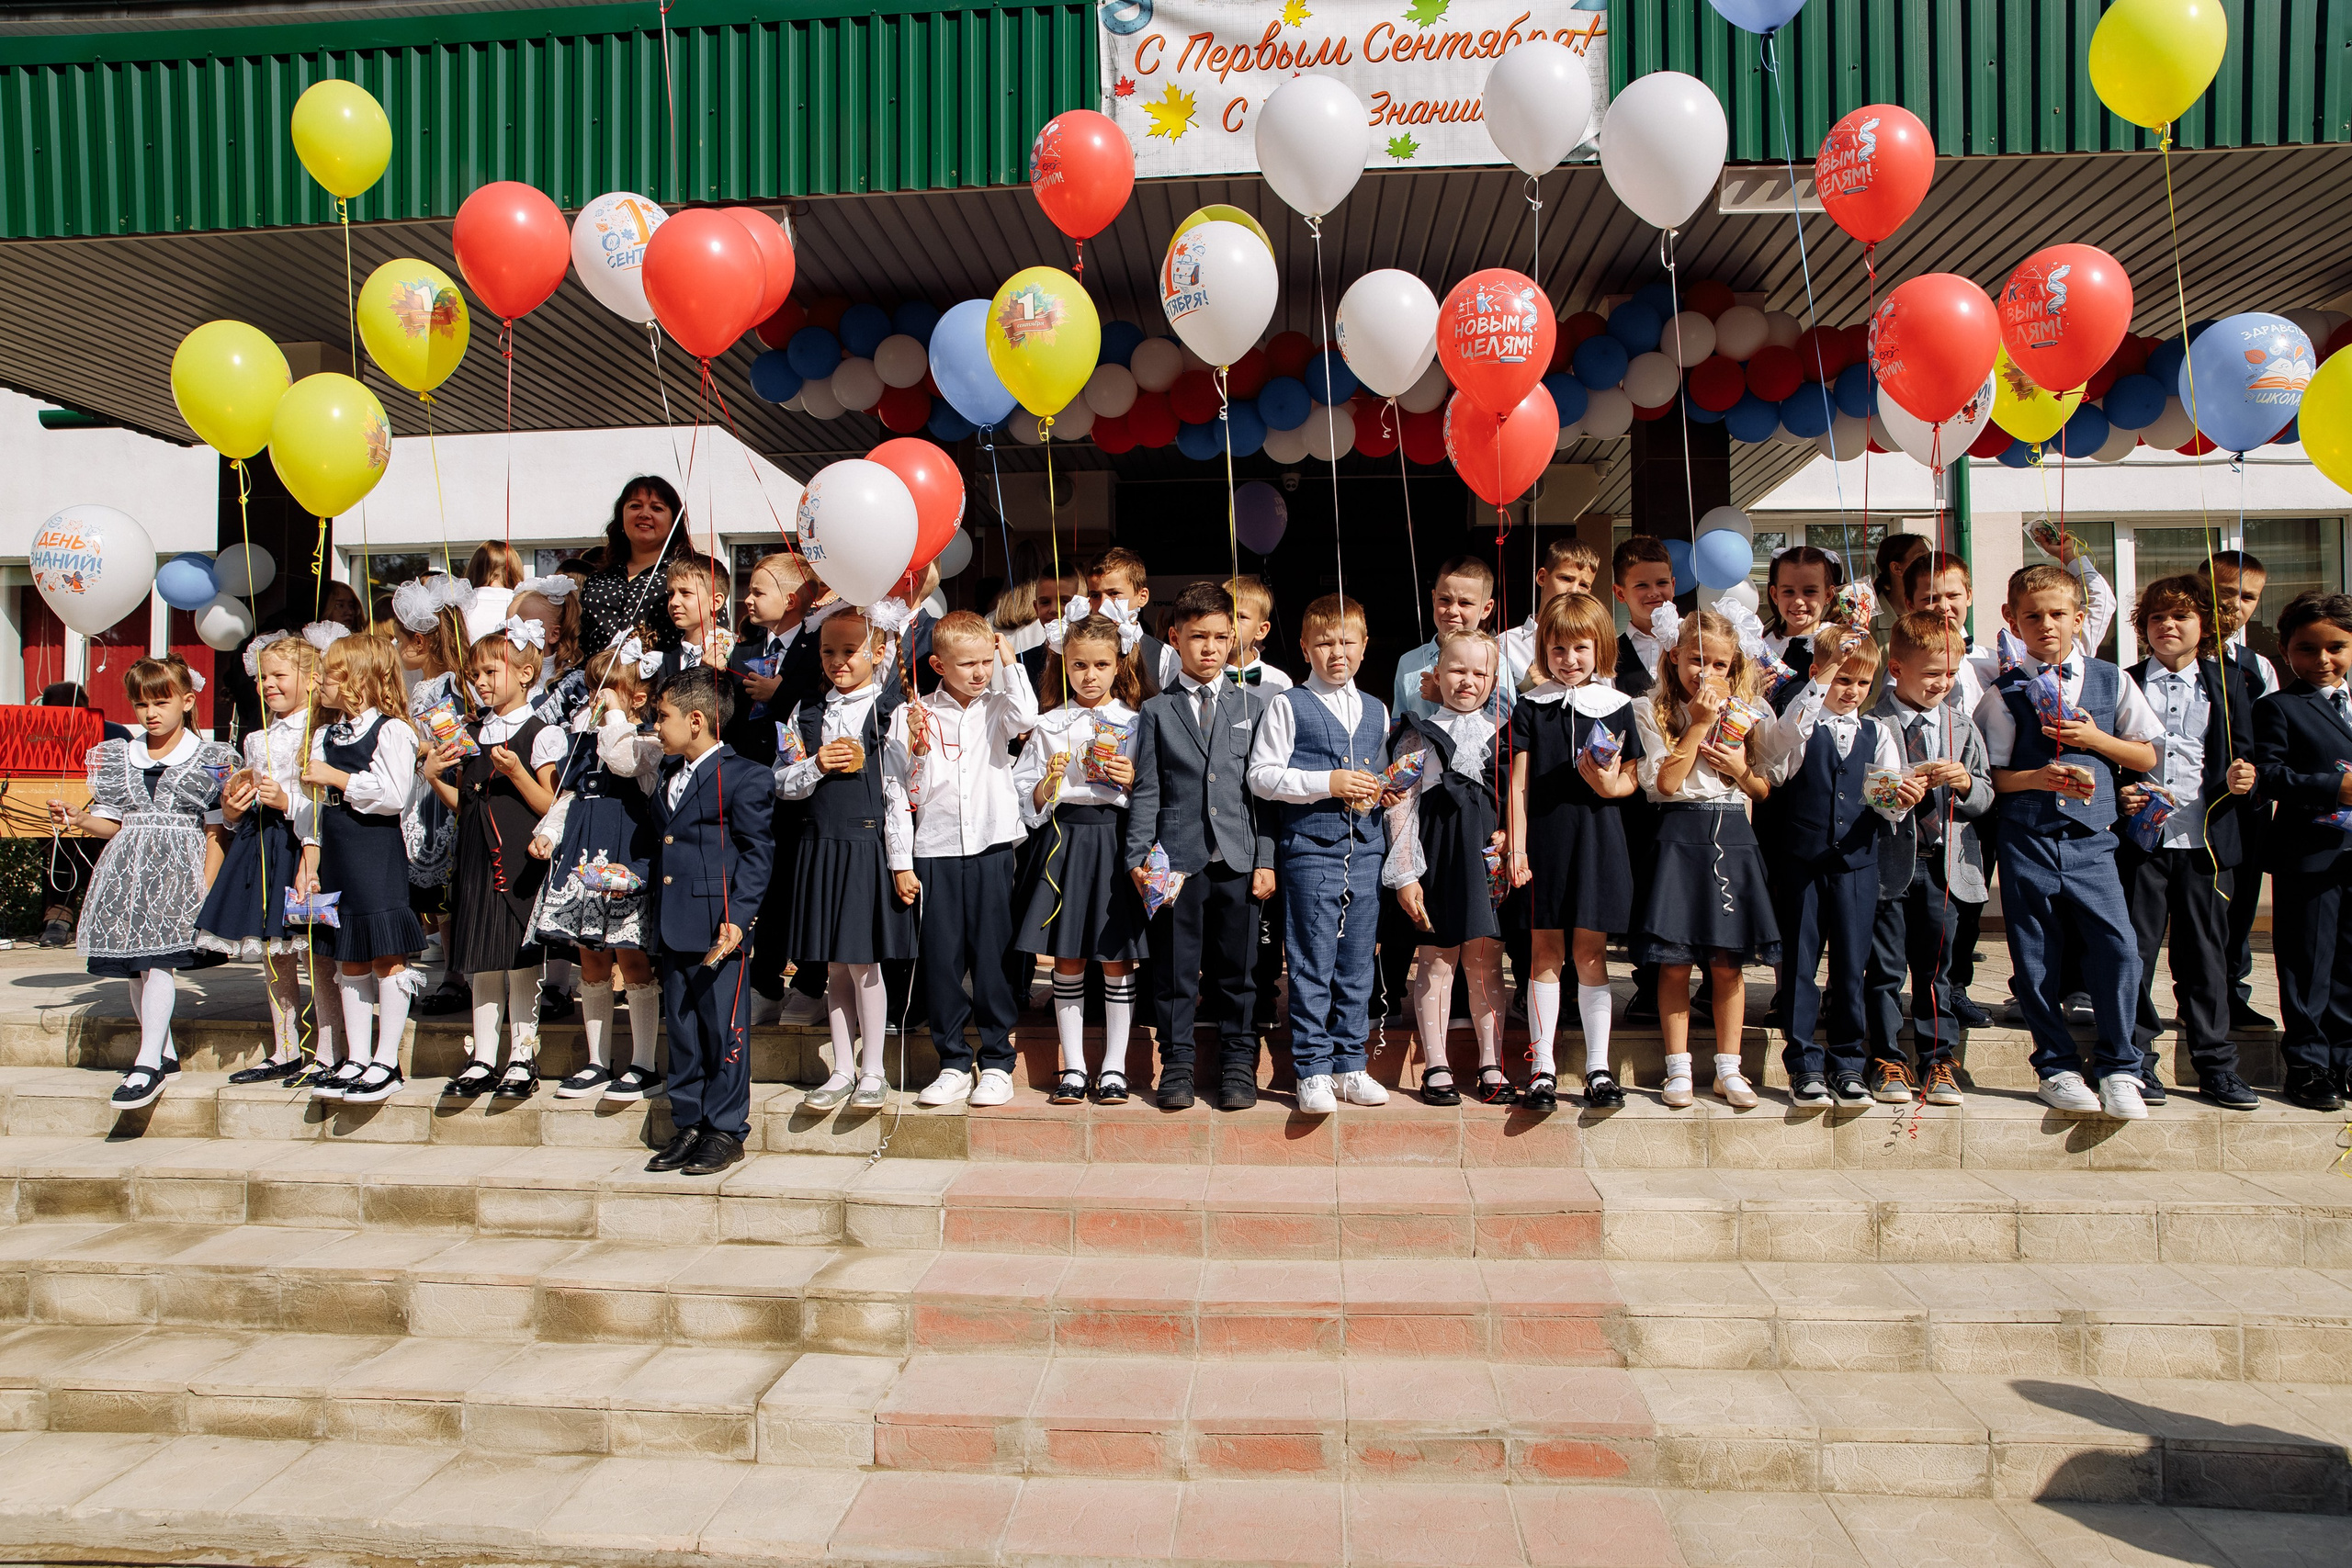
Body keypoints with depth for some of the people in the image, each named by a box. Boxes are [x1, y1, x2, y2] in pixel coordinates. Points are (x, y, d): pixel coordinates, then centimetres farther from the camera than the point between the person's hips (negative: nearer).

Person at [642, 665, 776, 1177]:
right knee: (681, 1029, 13)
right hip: (672, 931, 8)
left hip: (717, 928, -7)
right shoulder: (668, 776, 17)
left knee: (723, 1029, 0)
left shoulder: (745, 778, -7)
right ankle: (688, 1124, 23)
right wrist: (651, 915, 17)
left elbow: (757, 854, -9)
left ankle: (727, 1130, 11)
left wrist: (737, 917, -17)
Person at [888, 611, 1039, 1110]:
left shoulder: (997, 708, 6)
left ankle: (997, 1063, 16)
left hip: (993, 848, 0)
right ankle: (954, 1064, 18)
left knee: (994, 956, 3)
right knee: (941, 959, 4)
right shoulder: (912, 715, 3)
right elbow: (899, 793, 4)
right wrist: (901, 862, 1)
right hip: (934, 853, 0)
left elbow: (1027, 718, -18)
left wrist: (1010, 661, -8)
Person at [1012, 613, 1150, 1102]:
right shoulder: (1049, 725, 7)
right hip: (1063, 841, 1)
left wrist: (1133, 781, -12)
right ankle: (1073, 1066, 15)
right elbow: (1029, 801, 7)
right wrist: (1049, 781, -11)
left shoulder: (1136, 723, 5)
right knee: (1067, 960, 5)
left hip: (1116, 839, -1)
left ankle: (1114, 1066, 14)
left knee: (1118, 958, 2)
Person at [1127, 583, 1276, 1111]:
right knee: (1175, 967, 5)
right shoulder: (1156, 711, 7)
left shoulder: (1253, 704, 8)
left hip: (1239, 859, 1)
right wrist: (1137, 857, -4)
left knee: (1237, 968, 7)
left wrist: (1267, 859, 0)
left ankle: (1238, 1064, 20)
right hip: (1178, 859, 0)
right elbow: (1145, 791, 5)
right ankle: (1178, 1064, 18)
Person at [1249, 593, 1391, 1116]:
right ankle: (1313, 1071, 6)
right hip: (1310, 851, -5)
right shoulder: (1288, 706, 1)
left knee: (1357, 966, 9)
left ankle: (1349, 1065, 19)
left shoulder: (1377, 711, 16)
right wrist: (1328, 783, -14)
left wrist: (1378, 793, 2)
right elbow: (1261, 776, -6)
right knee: (1312, 966, -3)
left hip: (1366, 852, 5)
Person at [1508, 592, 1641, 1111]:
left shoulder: (1616, 707, 5)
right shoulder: (1529, 707, 5)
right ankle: (1542, 1068, 12)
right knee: (1545, 953, 4)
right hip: (1544, 839, 0)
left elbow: (1631, 779, 8)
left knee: (1590, 952, 3)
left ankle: (1598, 1068, 13)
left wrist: (1611, 785, -15)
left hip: (1597, 839, 0)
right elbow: (1519, 783, 3)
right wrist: (1516, 848, -3)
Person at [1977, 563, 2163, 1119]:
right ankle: (2057, 1066, 19)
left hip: (2091, 838, 1)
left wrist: (2093, 738, -3)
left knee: (2118, 946, -10)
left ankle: (2118, 1068, 7)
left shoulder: (2110, 680, 8)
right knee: (2036, 956, 3)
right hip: (2026, 838, -1)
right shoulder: (2004, 691, 3)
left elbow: (2147, 756, 12)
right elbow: (1993, 775, 2)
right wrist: (2039, 777, -16)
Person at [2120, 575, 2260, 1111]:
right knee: (2135, 951, 1)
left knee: (2205, 953, 6)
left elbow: (2243, 756, 10)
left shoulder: (2228, 683, 10)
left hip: (2208, 840, 1)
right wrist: (2118, 796, -10)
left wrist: (2240, 780, -11)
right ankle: (2136, 1060, 10)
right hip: (2141, 840, -1)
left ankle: (2214, 1062, 16)